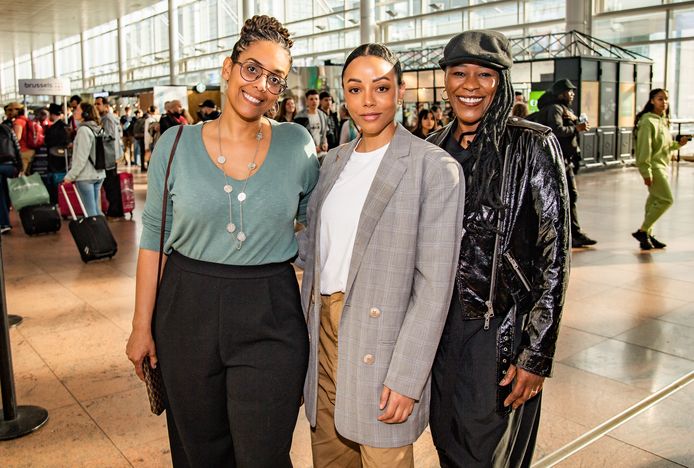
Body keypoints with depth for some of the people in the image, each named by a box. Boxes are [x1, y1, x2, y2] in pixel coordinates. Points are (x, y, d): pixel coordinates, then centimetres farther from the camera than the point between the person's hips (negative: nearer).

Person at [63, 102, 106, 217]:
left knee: (89, 211, -6)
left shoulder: (83, 130, -13)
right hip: (98, 174, 8)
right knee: (96, 209, 13)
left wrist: (70, 176, -11)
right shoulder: (98, 129, 12)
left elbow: (81, 158, -16)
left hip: (86, 176, -8)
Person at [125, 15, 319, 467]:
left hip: (271, 317, -1)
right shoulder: (176, 144, -2)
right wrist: (142, 326, 2)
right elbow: (154, 238, 2)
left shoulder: (297, 144, -2)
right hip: (188, 310, 1)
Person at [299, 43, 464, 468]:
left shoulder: (435, 168, -10)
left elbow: (435, 283, -14)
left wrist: (406, 378, -16)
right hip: (324, 329, 6)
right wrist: (306, 329, 9)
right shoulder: (333, 162, 10)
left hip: (381, 337, -6)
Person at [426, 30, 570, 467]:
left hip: (500, 328, -5)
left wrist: (537, 354, -13)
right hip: (440, 322, 5)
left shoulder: (532, 145, -10)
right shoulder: (435, 146, 5)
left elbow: (554, 253, -11)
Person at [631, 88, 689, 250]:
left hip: (663, 166, 9)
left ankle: (647, 236, 16)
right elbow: (645, 148, -19)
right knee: (666, 200, -11)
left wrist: (678, 143, 3)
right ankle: (642, 231, -2)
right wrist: (646, 172, -22)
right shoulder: (648, 121, -14)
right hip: (654, 166, -9)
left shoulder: (663, 120, 15)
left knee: (655, 200, 10)